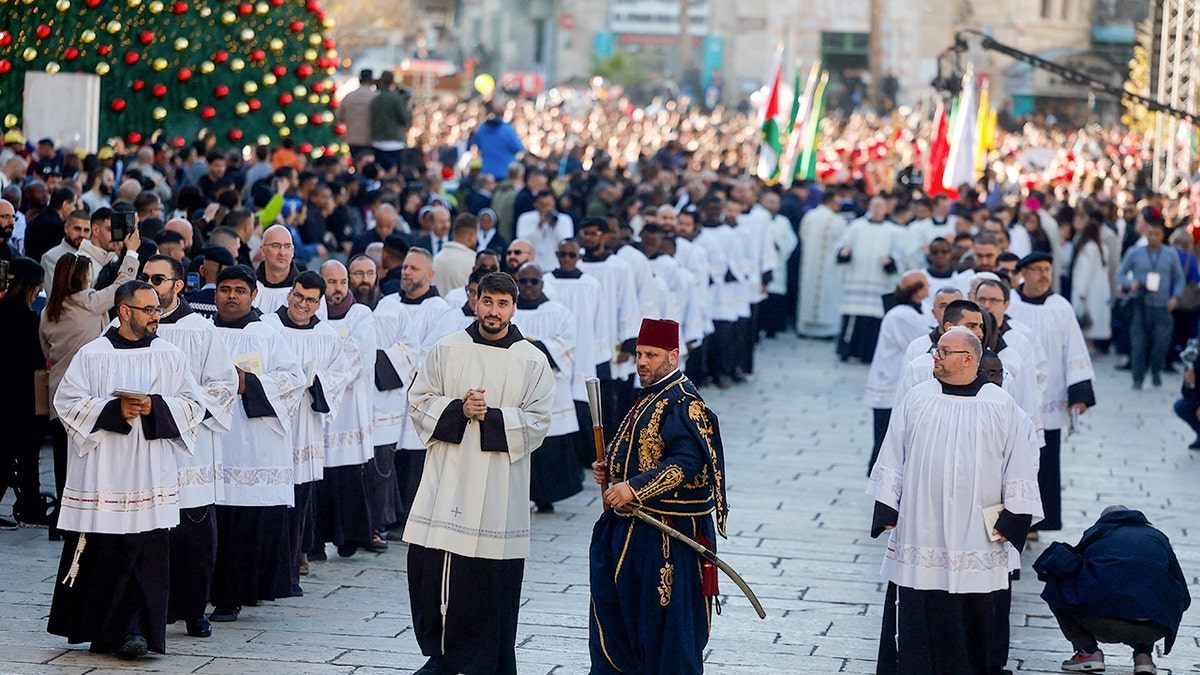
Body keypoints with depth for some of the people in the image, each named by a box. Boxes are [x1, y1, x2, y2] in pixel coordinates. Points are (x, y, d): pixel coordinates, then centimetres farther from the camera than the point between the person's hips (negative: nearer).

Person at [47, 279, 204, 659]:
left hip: (151, 473, 2)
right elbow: (68, 402, -3)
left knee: (146, 553, -5)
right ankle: (92, 627, 16)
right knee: (98, 552, 1)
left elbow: (193, 404, 7)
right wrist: (114, 410, -14)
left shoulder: (170, 357, 8)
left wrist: (154, 408, -11)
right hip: (101, 472, -2)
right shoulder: (92, 355, 0)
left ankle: (135, 629, -4)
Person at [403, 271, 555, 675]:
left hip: (499, 487, -2)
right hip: (447, 480, 2)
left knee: (490, 580, -1)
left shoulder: (532, 362, 2)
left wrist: (491, 416, -15)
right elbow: (419, 402, 5)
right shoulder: (447, 350, 6)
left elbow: (537, 423, -3)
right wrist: (458, 409, -12)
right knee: (430, 573, 1)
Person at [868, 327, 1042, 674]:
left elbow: (1020, 464, 4)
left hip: (975, 537, -1)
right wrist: (886, 511, 5)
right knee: (915, 617, -1)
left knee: (972, 618, 2)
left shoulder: (1002, 407, 1)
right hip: (919, 527, 1)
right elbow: (892, 458, 9)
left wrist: (1013, 520, -1)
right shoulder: (917, 399, 6)